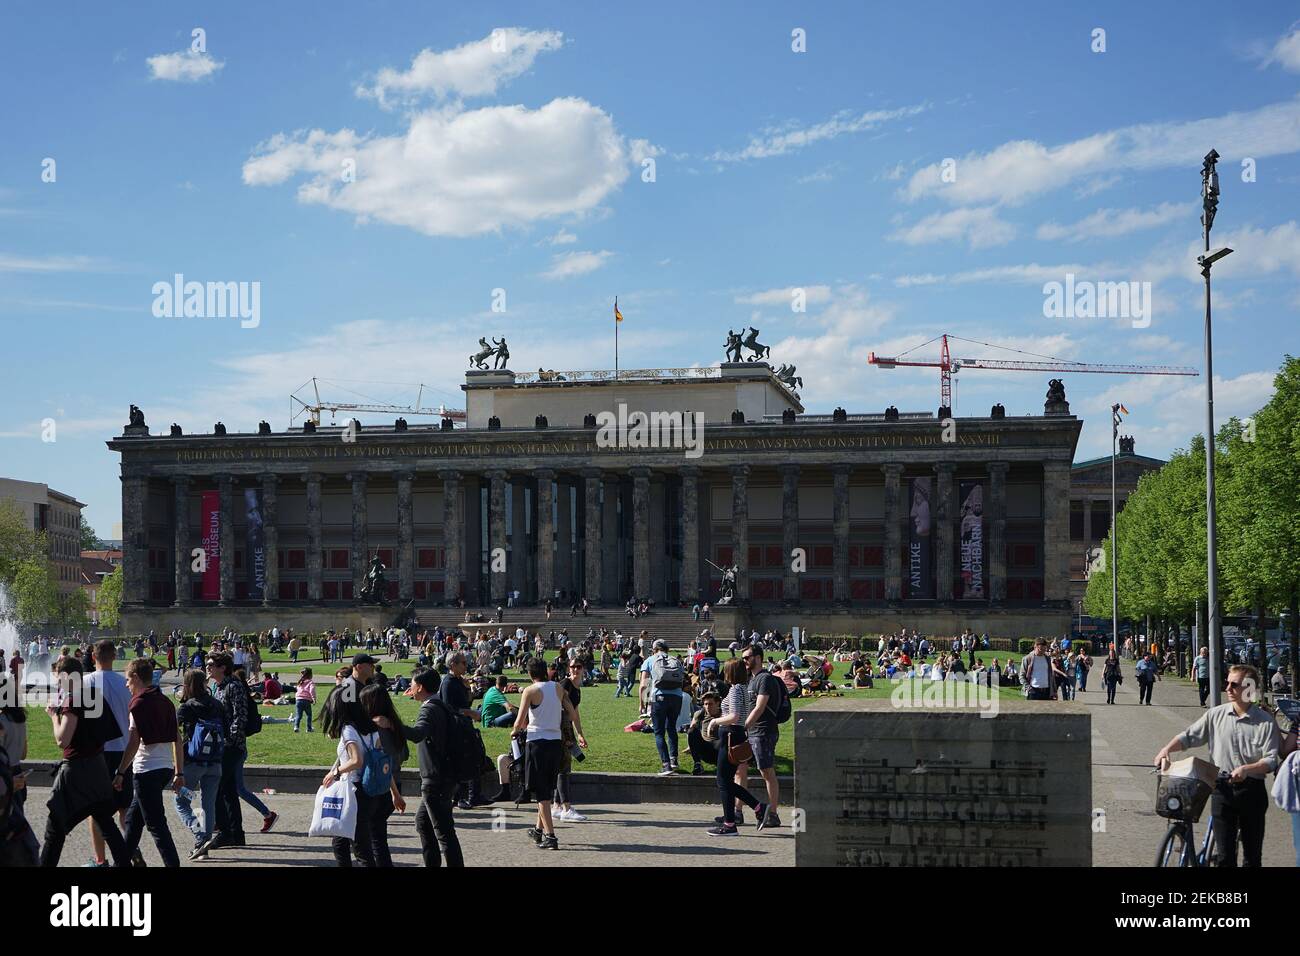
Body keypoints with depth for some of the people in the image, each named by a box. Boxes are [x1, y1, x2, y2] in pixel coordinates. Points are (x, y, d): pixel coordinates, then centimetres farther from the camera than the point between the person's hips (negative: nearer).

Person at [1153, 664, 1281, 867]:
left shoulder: (1266, 722, -4)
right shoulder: (1216, 715, 3)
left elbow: (1271, 761, -9)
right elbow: (1189, 736, 6)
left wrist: (1246, 769, -25)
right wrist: (1167, 749, -11)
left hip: (1252, 789, -1)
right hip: (1223, 788, 1)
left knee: (1253, 854, 8)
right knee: (1224, 853, -1)